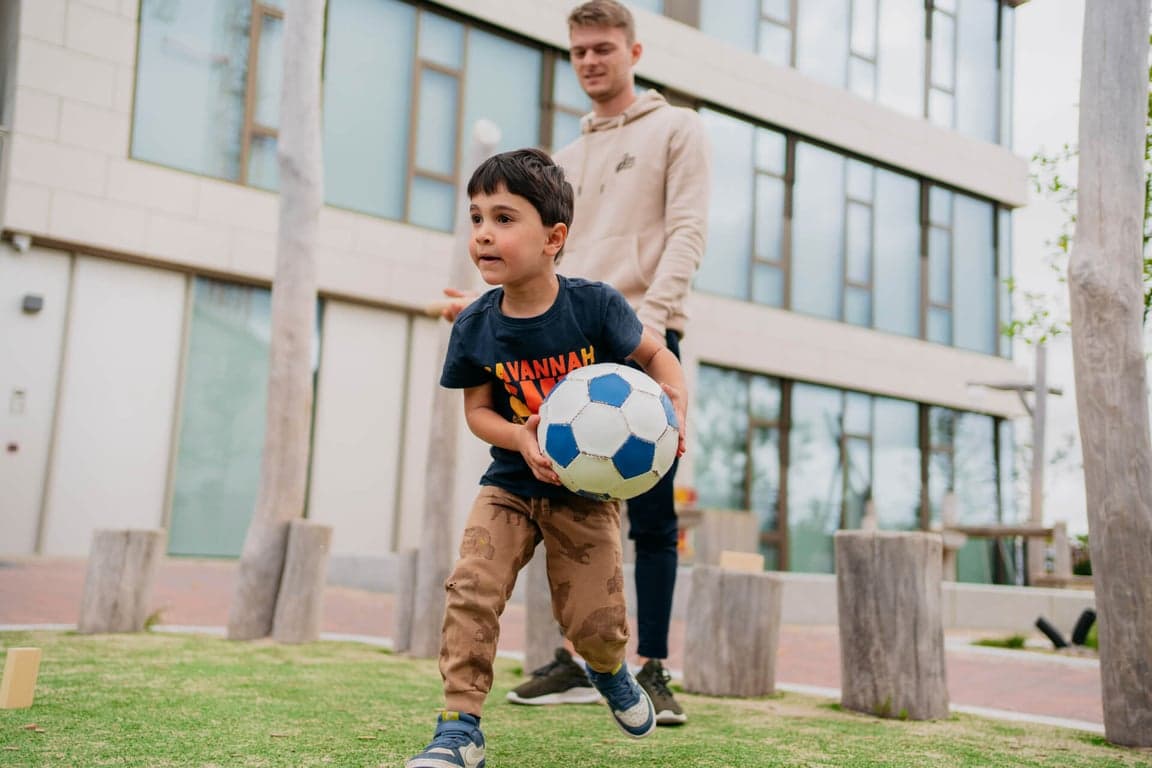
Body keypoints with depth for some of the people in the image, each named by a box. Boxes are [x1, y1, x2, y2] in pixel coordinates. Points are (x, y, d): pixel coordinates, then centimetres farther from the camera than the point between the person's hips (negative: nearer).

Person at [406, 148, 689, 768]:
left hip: (588, 490, -1)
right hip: (510, 484, 2)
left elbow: (656, 354, -2)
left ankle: (610, 673, 42)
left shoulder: (595, 305, -17)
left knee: (595, 623, 3)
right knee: (471, 589, -18)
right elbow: (478, 409, -2)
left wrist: (676, 402, -22)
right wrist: (520, 438, -22)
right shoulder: (475, 326, -10)